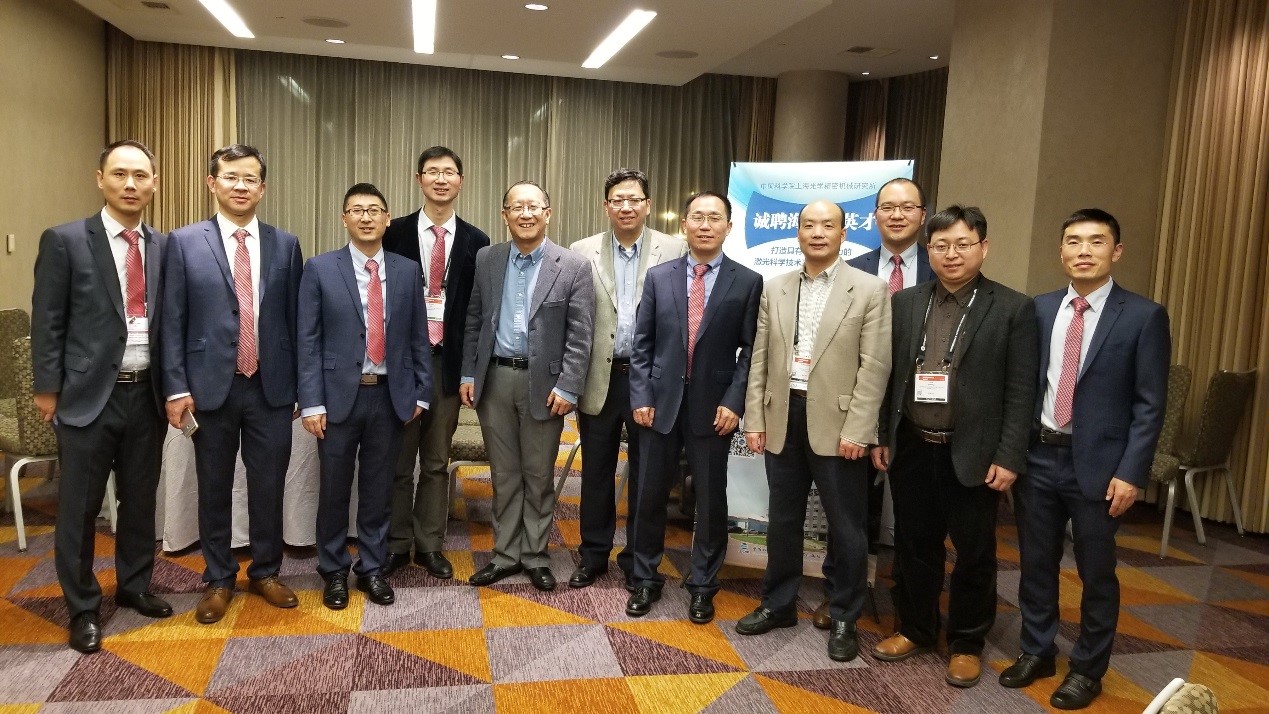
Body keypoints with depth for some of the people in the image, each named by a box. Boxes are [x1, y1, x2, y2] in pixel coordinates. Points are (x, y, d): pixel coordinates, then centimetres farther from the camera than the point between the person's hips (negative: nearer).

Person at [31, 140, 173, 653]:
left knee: (140, 500, 16)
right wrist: (48, 390, -6)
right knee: (79, 508, 7)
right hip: (89, 394, -3)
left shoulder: (164, 247, 6)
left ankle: (134, 586, 34)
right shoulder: (65, 241, -5)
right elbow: (48, 322, -4)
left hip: (146, 393, 4)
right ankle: (83, 608, 22)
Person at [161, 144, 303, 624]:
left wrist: (299, 385, 5)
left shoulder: (285, 245, 5)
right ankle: (218, 579, 27)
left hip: (271, 387, 1)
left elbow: (294, 319, 5)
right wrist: (176, 387, -7)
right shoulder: (185, 242, 0)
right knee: (214, 488, 11)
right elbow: (173, 320, -1)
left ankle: (265, 572, 27)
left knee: (269, 486, 9)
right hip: (211, 386, -1)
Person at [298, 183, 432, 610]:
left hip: (390, 397, 2)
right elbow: (308, 341, -4)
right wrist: (311, 402, -9)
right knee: (334, 490, 10)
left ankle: (372, 568, 27)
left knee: (378, 490, 11)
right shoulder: (320, 269, -2)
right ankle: (334, 571, 27)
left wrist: (420, 392, 4)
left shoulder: (407, 270, 5)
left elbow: (418, 337, 8)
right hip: (339, 395, -1)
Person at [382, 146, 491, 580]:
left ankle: (430, 545, 22)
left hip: (449, 359, 1)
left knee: (437, 460, 11)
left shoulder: (476, 242, 4)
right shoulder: (395, 233, 1)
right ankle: (397, 543, 22)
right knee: (398, 458, 9)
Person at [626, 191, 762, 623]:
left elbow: (750, 350, -2)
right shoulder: (658, 277, 5)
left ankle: (703, 586, 25)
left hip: (713, 407, -1)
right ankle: (646, 580, 27)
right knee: (650, 496, 10)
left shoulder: (748, 282, -1)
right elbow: (642, 344, 5)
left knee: (711, 501, 8)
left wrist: (734, 402, -11)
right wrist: (640, 397, -3)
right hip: (661, 403, 2)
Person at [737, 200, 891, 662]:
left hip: (836, 423, -3)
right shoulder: (774, 289, 9)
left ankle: (844, 619, 23)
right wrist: (754, 420, 3)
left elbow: (875, 366, -8)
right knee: (783, 520, 15)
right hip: (783, 418, 4)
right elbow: (760, 360, 8)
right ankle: (778, 605, 31)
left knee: (847, 528, 6)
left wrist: (856, 430, -14)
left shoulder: (869, 290, -3)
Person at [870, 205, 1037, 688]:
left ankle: (966, 643, 28)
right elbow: (888, 375, 7)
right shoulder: (905, 303, 5)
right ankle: (915, 629, 33)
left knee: (974, 553, 10)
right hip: (911, 448, 3)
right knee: (914, 545, 15)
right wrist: (880, 437, 5)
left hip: (972, 453, -3)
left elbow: (1020, 391, -7)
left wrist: (1009, 457, -12)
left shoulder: (1013, 309, -5)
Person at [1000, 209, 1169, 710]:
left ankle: (1087, 669, 27)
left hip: (1097, 463, -3)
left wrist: (1131, 472, -13)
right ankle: (1037, 652, 32)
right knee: (1036, 564, 14)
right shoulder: (1039, 309, 5)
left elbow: (1149, 405, -7)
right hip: (1038, 456, 3)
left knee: (1096, 573, 10)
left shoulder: (1143, 316, -5)